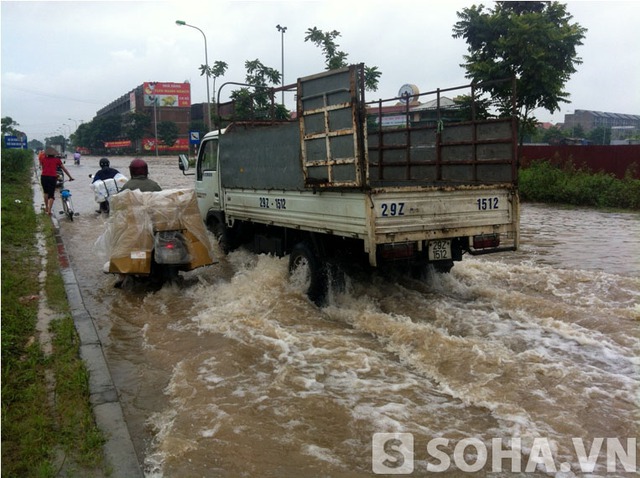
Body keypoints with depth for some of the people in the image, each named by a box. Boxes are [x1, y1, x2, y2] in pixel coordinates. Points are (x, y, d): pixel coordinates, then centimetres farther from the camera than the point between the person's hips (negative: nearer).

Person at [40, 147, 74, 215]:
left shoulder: (43, 159, 12)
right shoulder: (57, 160, 9)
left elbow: (42, 168, 20)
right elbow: (64, 169, 13)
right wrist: (70, 177, 20)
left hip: (44, 177, 2)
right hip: (53, 177, -2)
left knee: (46, 192, 23)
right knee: (51, 195, 2)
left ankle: (46, 208, 29)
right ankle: (49, 210, -11)